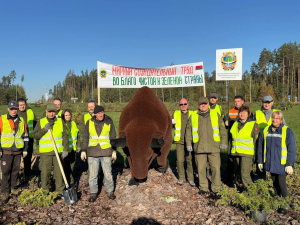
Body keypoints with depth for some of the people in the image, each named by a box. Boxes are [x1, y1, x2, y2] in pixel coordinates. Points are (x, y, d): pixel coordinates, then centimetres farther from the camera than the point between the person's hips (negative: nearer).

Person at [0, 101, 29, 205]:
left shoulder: (21, 121, 9)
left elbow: (25, 136, 13)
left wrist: (25, 149, 10)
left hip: (18, 151, 3)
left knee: (15, 171, 10)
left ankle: (14, 190, 23)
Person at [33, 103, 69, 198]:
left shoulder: (60, 121, 7)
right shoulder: (41, 122, 6)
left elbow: (65, 136, 5)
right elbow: (35, 136, 1)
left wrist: (65, 150, -2)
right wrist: (44, 129, -14)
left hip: (58, 151, 1)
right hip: (45, 152, 0)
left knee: (59, 172, 5)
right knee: (45, 172, 3)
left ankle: (60, 192, 15)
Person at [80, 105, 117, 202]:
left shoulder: (109, 122, 0)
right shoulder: (89, 122, 2)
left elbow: (113, 138, 6)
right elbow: (85, 138, 8)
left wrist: (114, 151, 2)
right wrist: (83, 150, 4)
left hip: (106, 153, -1)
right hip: (92, 153, 1)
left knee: (108, 174, 6)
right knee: (92, 175, 6)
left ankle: (110, 191, 25)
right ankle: (93, 193, 22)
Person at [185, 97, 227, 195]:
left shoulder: (216, 115, 8)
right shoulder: (193, 117, 9)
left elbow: (222, 129, 10)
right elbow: (188, 131, 13)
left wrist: (223, 142, 4)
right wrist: (188, 143, 7)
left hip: (213, 148, -1)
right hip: (199, 148, 1)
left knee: (216, 168, 0)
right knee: (201, 169, 6)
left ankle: (216, 189, 14)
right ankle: (203, 188, 22)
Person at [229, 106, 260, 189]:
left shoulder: (254, 125, -3)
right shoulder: (235, 124, 12)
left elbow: (256, 141, -3)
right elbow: (231, 139, 19)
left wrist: (255, 154, -6)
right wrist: (230, 151, 17)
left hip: (247, 154, -5)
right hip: (236, 153, 6)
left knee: (245, 174, -11)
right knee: (241, 173, 14)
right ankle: (246, 188, 29)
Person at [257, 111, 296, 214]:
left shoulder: (287, 131, -6)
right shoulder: (266, 130, 5)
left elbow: (291, 149, -6)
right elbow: (260, 146, 10)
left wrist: (290, 164, -9)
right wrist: (260, 161, 10)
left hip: (281, 165, -4)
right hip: (270, 163, 4)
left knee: (282, 184, 1)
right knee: (275, 183, 15)